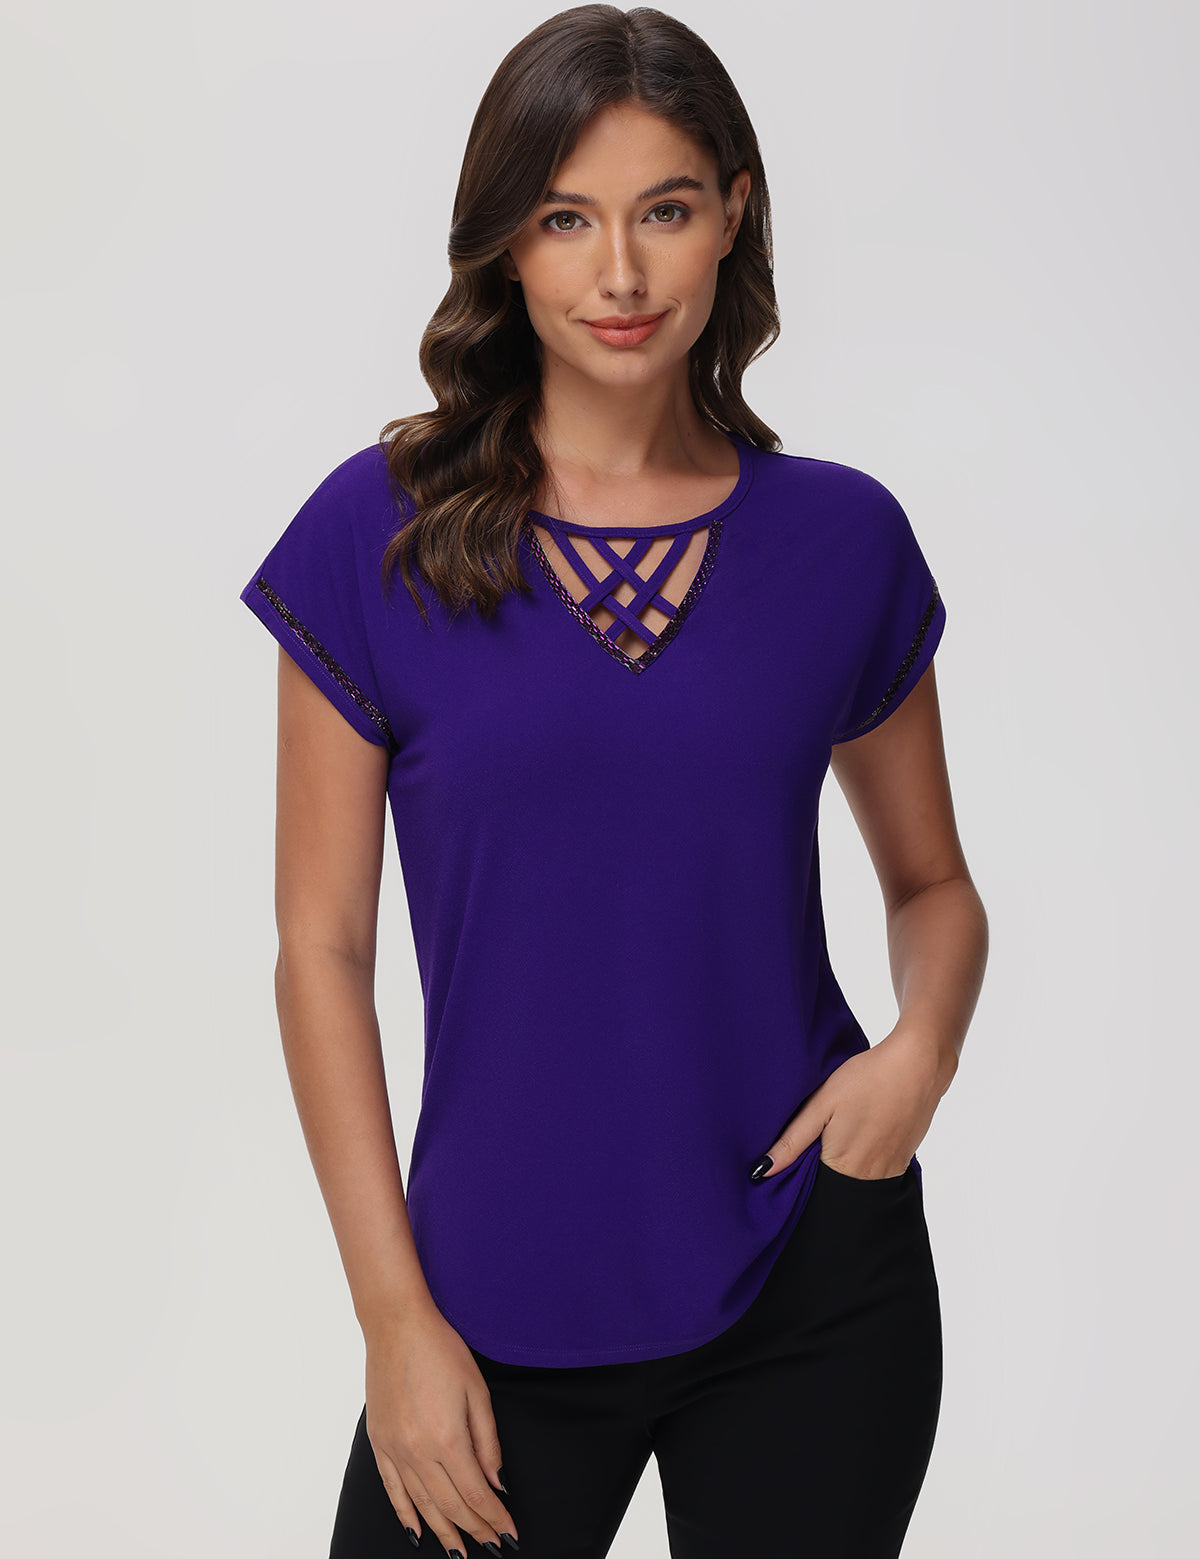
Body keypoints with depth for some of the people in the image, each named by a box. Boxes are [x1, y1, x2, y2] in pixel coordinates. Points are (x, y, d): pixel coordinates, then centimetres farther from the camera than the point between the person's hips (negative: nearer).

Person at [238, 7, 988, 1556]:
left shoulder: (839, 538, 0)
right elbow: (321, 950, -4)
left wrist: (926, 1042, -9)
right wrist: (395, 1316, -7)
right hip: (505, 1302, -1)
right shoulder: (381, 531, -5)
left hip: (813, 1282, 1)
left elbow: (933, 880, 12)